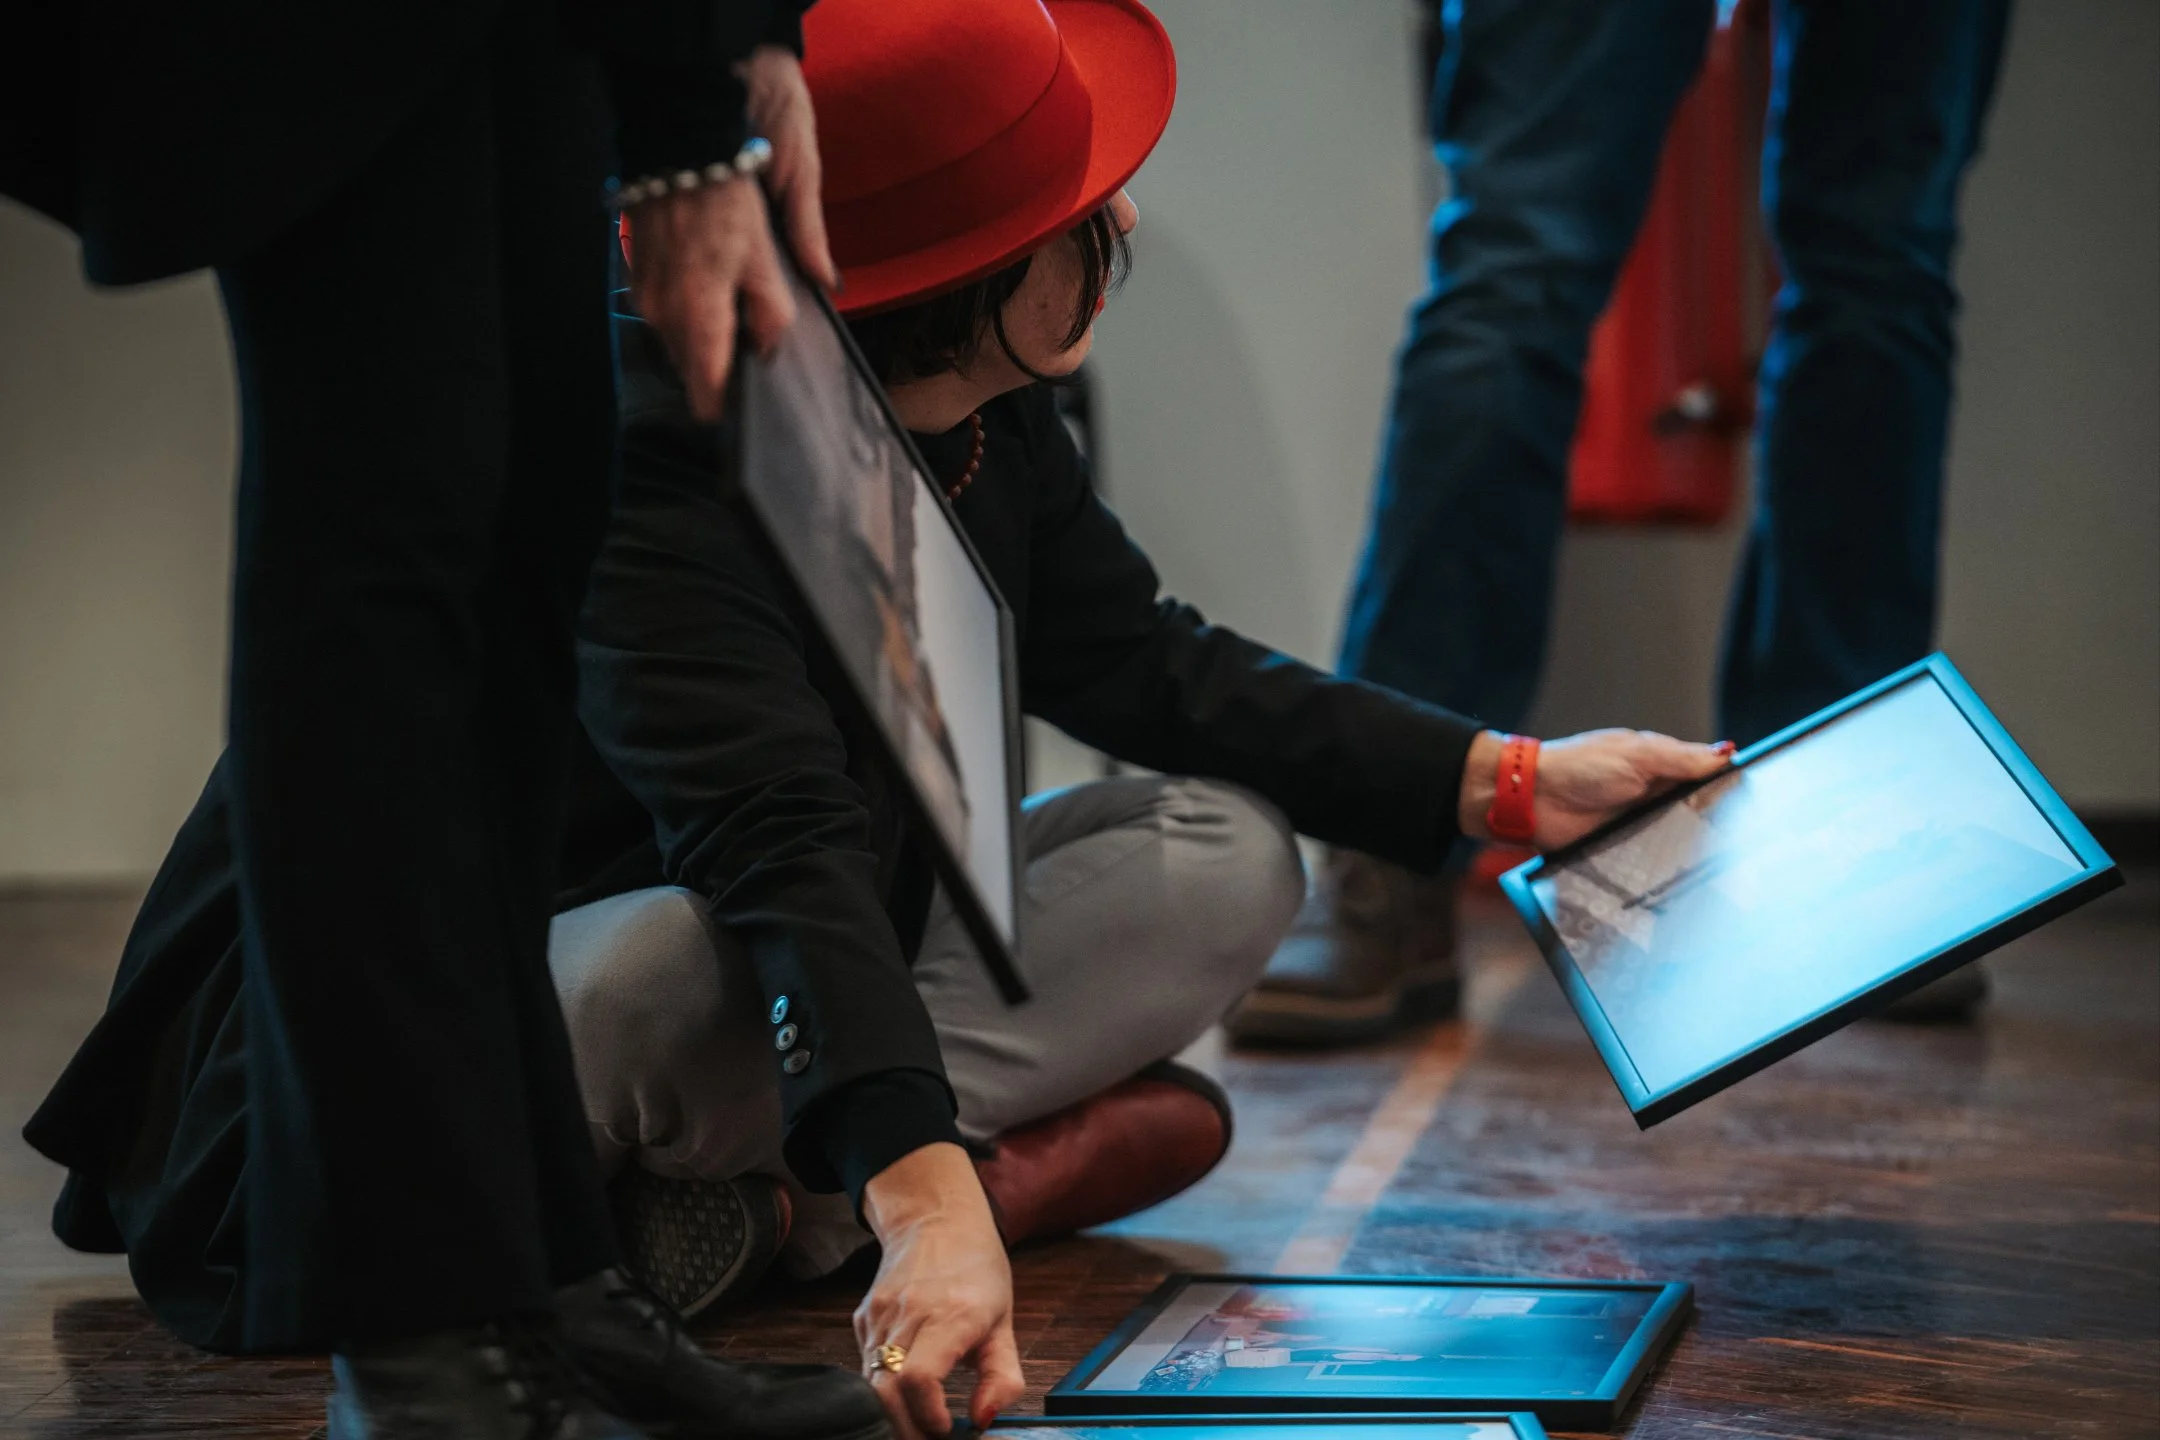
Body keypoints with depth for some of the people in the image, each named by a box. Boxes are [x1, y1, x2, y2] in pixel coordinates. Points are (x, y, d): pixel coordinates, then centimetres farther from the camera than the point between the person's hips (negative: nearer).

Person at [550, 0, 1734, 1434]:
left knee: (1226, 858, -9)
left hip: (868, 927, 8)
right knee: (650, 986, -43)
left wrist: (1511, 779, 1)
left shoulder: (988, 422, -4)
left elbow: (1150, 669, 5)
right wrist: (925, 1196, -53)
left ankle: (784, 1193, -20)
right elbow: (776, 847, -41)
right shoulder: (659, 466, -30)